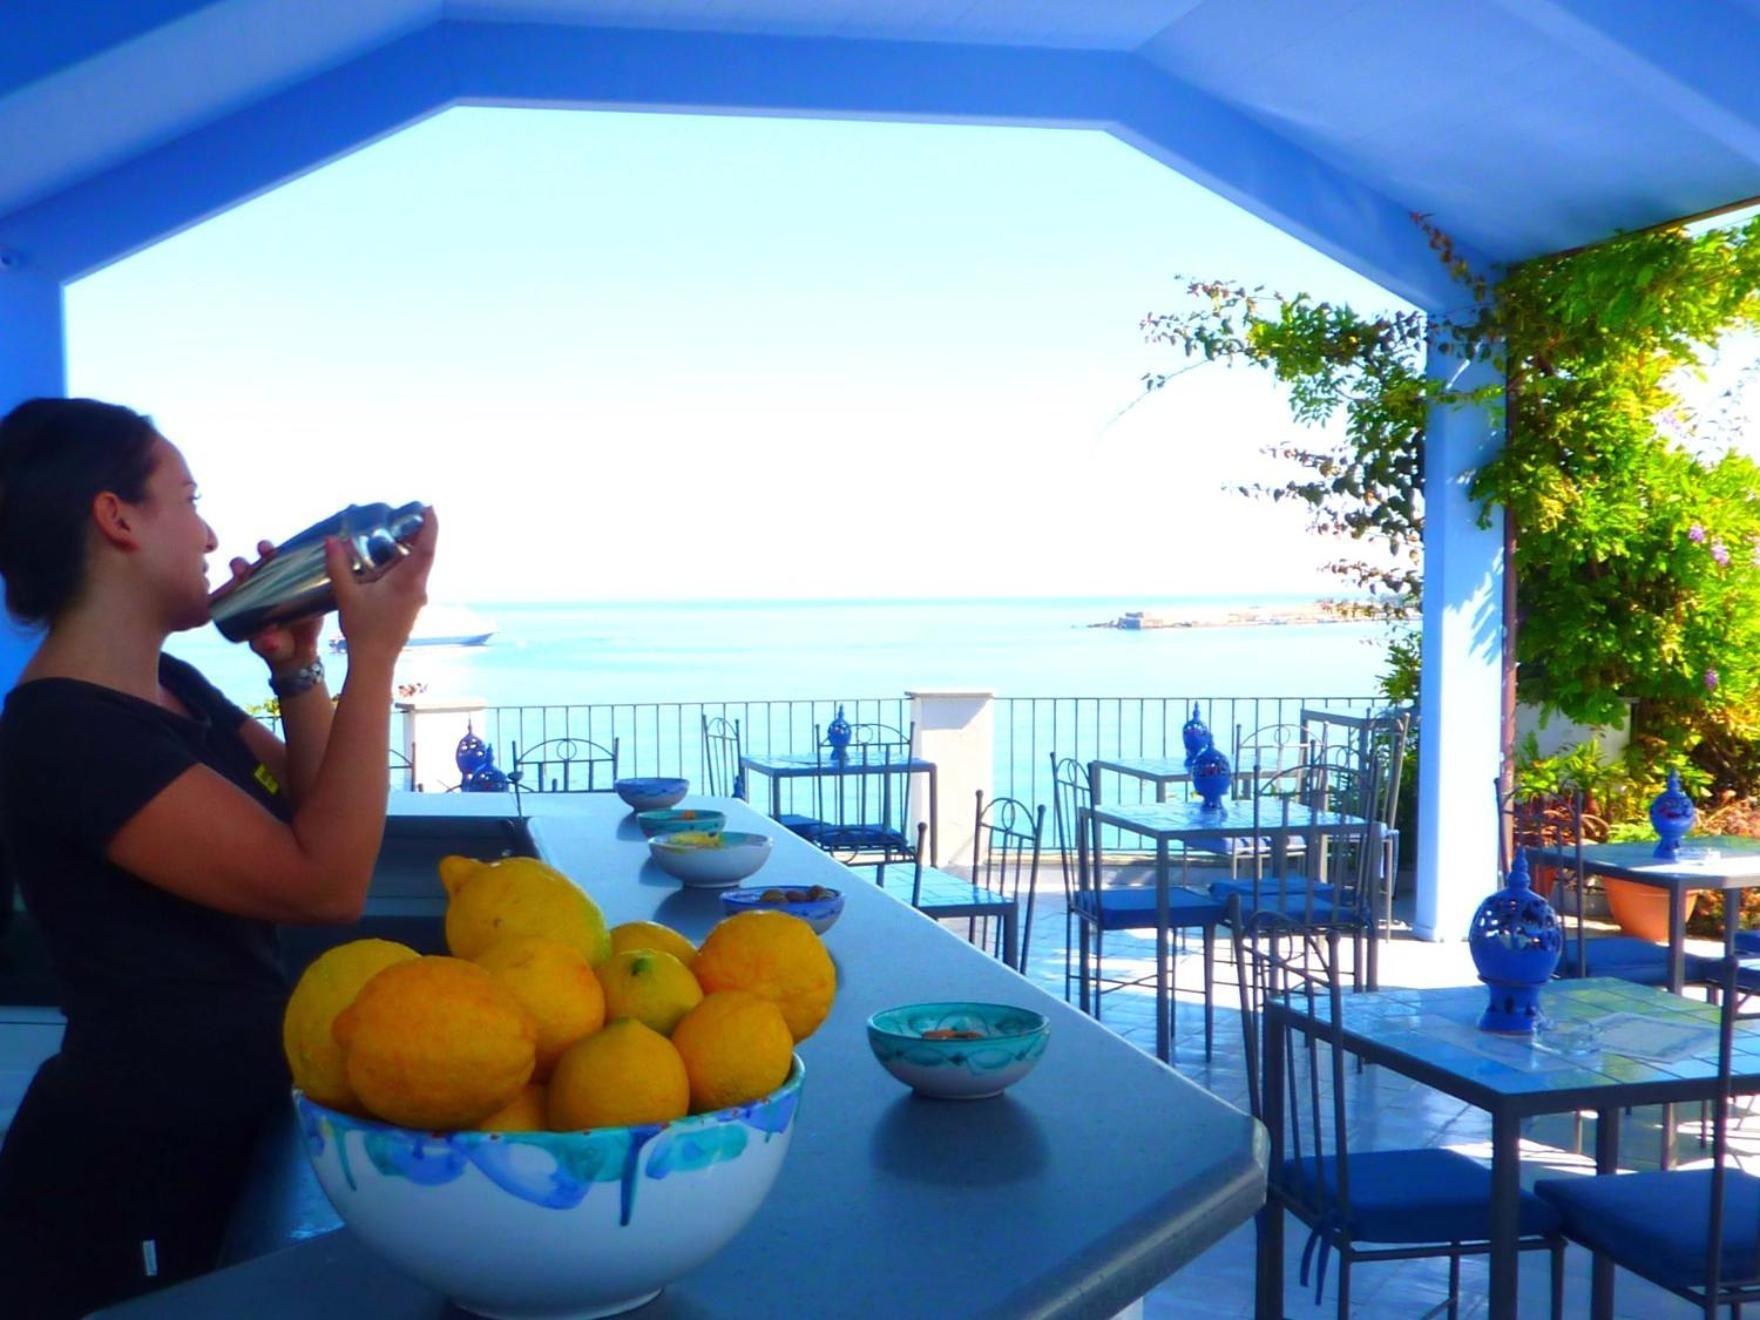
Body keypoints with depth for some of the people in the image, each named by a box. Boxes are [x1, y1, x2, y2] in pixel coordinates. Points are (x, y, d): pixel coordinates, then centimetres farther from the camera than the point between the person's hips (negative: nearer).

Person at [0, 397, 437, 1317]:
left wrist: (298, 667, -2)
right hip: (129, 1178, -9)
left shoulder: (174, 687, 6)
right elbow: (325, 884, -28)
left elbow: (317, 821, 12)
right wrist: (373, 653, -24)